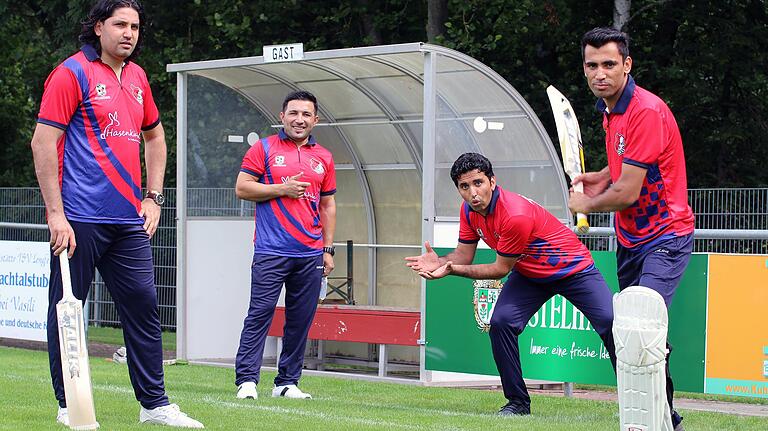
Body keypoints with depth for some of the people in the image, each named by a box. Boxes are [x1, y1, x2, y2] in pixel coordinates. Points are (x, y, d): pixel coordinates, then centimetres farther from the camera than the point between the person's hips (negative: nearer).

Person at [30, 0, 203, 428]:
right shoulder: (72, 73, -6)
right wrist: (55, 213, -16)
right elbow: (43, 143, -11)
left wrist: (153, 197, 17)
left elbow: (155, 136, 28)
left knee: (144, 305, 6)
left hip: (128, 220, 7)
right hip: (80, 219, -6)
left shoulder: (137, 77, 14)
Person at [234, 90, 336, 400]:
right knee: (260, 313, -9)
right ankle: (247, 380, -7)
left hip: (310, 255, 4)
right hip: (271, 251, -4)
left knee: (301, 319, 4)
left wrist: (328, 249, 13)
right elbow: (242, 188, -1)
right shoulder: (264, 149, 4)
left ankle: (287, 382, 12)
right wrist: (282, 189, -10)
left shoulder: (323, 158, 15)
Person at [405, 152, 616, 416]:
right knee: (501, 323, -16)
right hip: (529, 274, 6)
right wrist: (440, 262, -23)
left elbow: (501, 269, -24)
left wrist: (453, 270, -29)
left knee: (610, 322, -21)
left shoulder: (516, 216, -34)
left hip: (574, 269, -6)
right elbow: (463, 255, -2)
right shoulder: (469, 210, -10)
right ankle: (518, 402, -3)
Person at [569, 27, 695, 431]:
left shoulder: (647, 111, -21)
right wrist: (603, 178, 11)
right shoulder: (609, 109, 9)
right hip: (630, 239, 9)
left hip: (664, 237, -9)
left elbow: (627, 193, -21)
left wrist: (586, 204, -2)